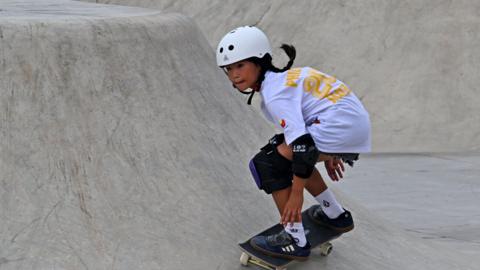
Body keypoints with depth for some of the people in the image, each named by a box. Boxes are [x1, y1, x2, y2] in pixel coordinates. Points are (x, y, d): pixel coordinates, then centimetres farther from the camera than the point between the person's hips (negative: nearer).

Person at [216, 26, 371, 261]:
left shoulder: (275, 95, -13)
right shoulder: (287, 76, 17)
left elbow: (302, 142, -22)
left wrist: (297, 194, -17)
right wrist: (327, 155, 39)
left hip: (339, 128, -10)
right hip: (357, 125, 10)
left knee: (266, 164, -6)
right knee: (289, 153, 28)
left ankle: (295, 241, -5)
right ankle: (335, 215, 35)